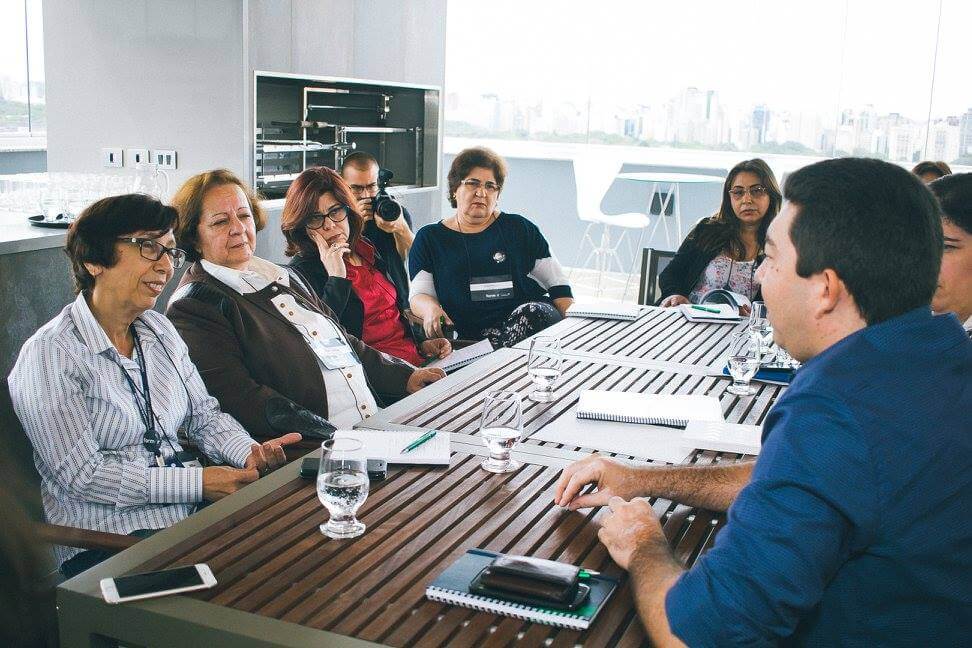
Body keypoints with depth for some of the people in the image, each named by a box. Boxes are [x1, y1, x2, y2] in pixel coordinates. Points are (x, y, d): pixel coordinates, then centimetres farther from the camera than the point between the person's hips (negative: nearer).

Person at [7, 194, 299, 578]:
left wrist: (249, 453, -9)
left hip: (189, 514, 7)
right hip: (108, 542, -7)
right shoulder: (51, 355, -11)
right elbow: (81, 474, -16)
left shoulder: (159, 331, 12)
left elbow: (203, 414, 13)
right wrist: (198, 482, -20)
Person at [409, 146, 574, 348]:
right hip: (472, 336, -2)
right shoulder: (429, 238, 17)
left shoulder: (519, 228, 18)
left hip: (534, 316, 3)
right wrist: (430, 309, -18)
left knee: (532, 312, -35)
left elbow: (557, 282, 16)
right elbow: (419, 294, 7)